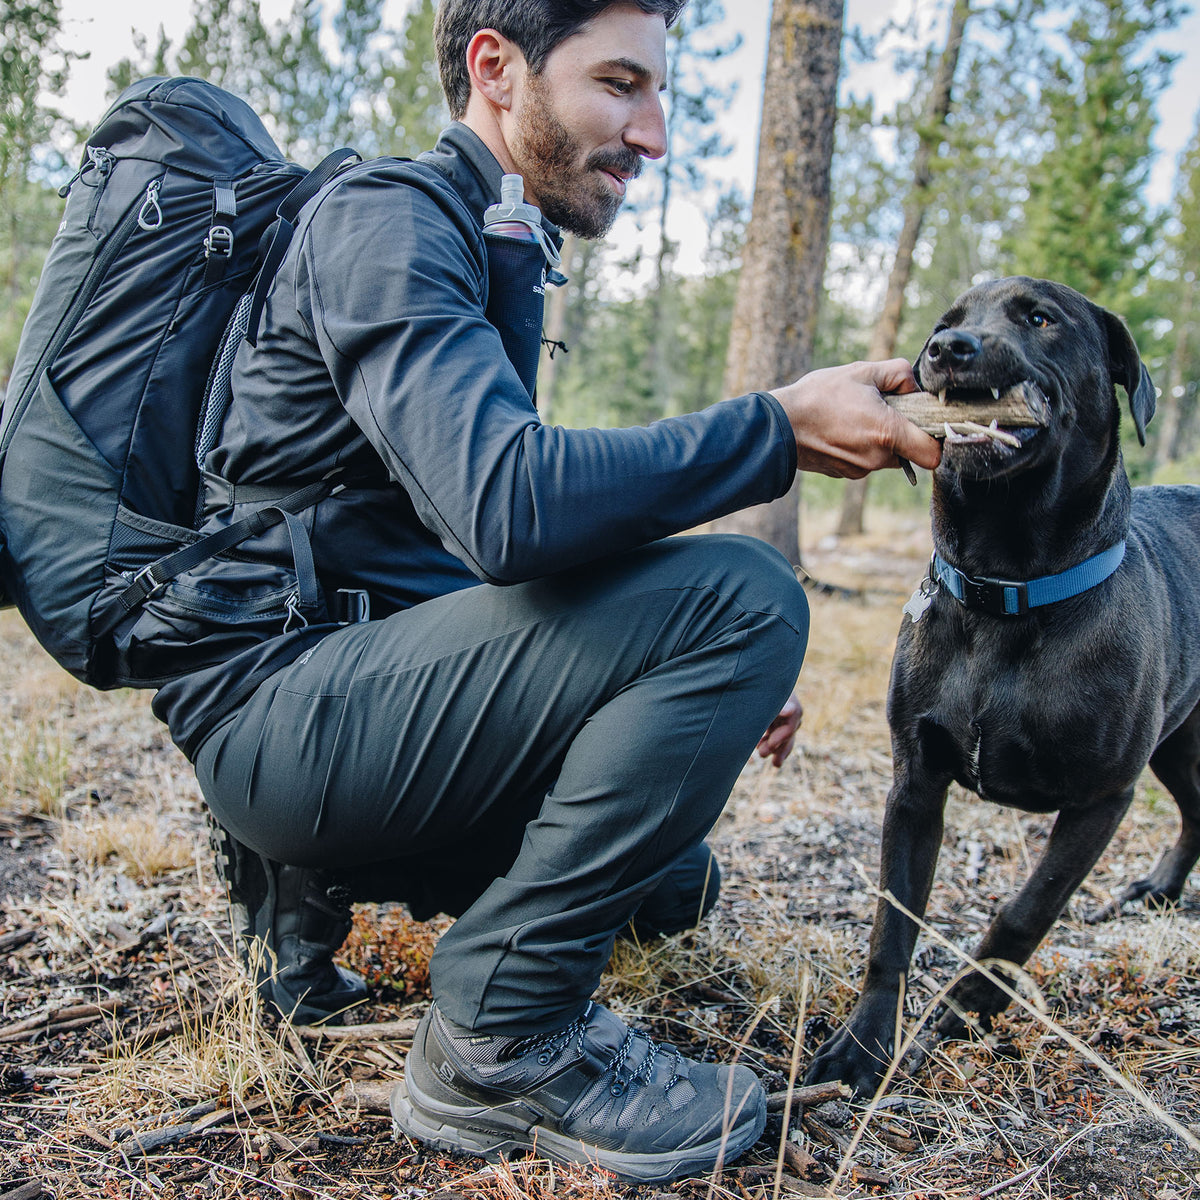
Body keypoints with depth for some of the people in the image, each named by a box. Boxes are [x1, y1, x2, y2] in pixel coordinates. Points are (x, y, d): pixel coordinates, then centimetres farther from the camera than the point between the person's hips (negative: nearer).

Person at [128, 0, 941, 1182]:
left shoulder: (490, 259, 19)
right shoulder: (384, 214, -11)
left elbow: (491, 536, 18)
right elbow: (505, 505, -29)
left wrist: (710, 688, 7)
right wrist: (778, 429, -22)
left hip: (357, 685, 10)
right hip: (276, 695, -10)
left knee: (670, 879, 15)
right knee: (741, 596, -23)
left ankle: (319, 884, 14)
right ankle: (500, 1039, -14)